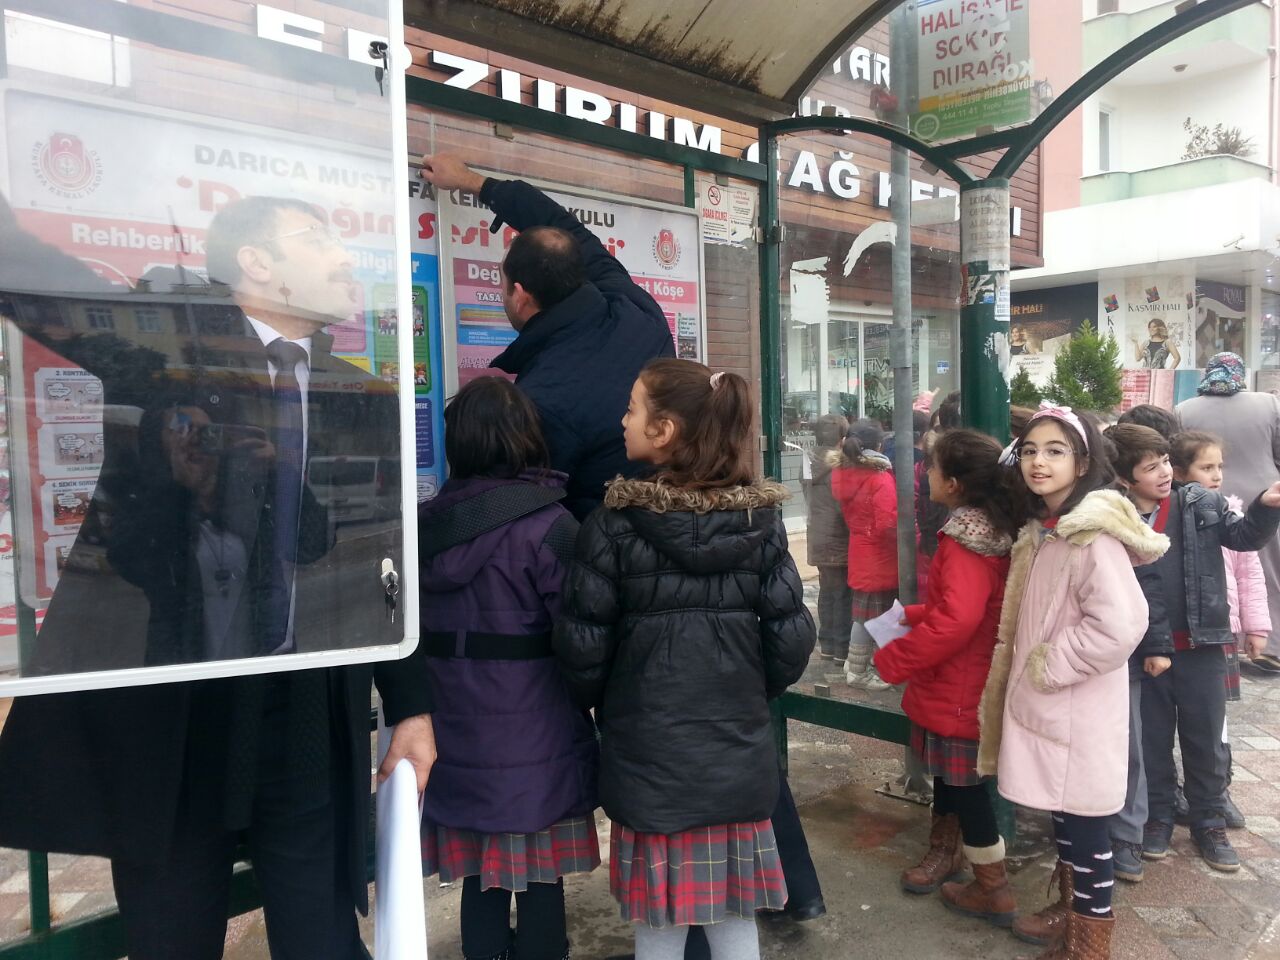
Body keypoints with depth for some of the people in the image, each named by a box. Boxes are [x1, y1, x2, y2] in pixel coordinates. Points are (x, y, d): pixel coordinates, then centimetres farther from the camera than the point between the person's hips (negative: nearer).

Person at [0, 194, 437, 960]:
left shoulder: (364, 397, 7)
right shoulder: (163, 344, 0)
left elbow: (395, 562, 9)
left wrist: (412, 703, 8)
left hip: (310, 708, 2)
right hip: (159, 698, -1)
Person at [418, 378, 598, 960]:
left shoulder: (428, 523, 1)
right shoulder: (547, 525, -14)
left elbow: (422, 629, 6)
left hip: (458, 739, 5)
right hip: (535, 743, -4)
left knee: (480, 877, 16)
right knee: (542, 881, 10)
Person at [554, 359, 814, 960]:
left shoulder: (613, 526, -12)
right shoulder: (762, 520, -4)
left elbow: (583, 646, -9)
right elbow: (791, 637, -4)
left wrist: (603, 707, 12)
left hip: (647, 757, -2)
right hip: (739, 754, 3)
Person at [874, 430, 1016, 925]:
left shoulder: (965, 541, -25)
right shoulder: (988, 528, 6)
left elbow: (956, 621, -34)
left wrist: (891, 660, -25)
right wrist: (912, 614, 14)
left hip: (958, 688, -9)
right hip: (958, 681, 9)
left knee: (964, 783, 5)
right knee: (948, 773, 22)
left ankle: (994, 890, 19)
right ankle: (946, 849, 40)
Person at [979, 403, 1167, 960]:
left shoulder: (1092, 536, -19)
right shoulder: (1039, 532, 9)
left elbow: (1121, 623, -29)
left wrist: (1049, 666, -19)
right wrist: (1030, 674, 12)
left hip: (1078, 709, -8)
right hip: (1042, 703, 9)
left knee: (1085, 826, 5)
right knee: (1061, 816, 21)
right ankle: (1068, 912, 37)